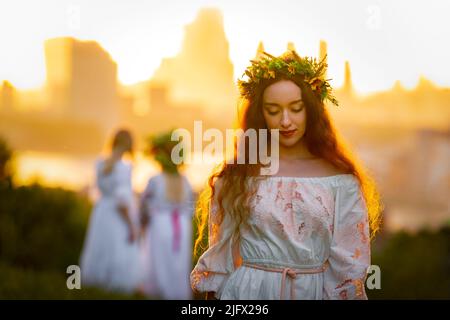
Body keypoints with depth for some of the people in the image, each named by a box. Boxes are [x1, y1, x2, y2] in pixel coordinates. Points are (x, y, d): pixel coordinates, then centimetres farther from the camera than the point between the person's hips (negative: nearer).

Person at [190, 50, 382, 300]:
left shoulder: (341, 180, -5)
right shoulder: (236, 177, -3)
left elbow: (349, 265, -3)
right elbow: (219, 257, 3)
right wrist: (214, 295, 3)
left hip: (317, 292, 1)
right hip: (248, 292, 0)